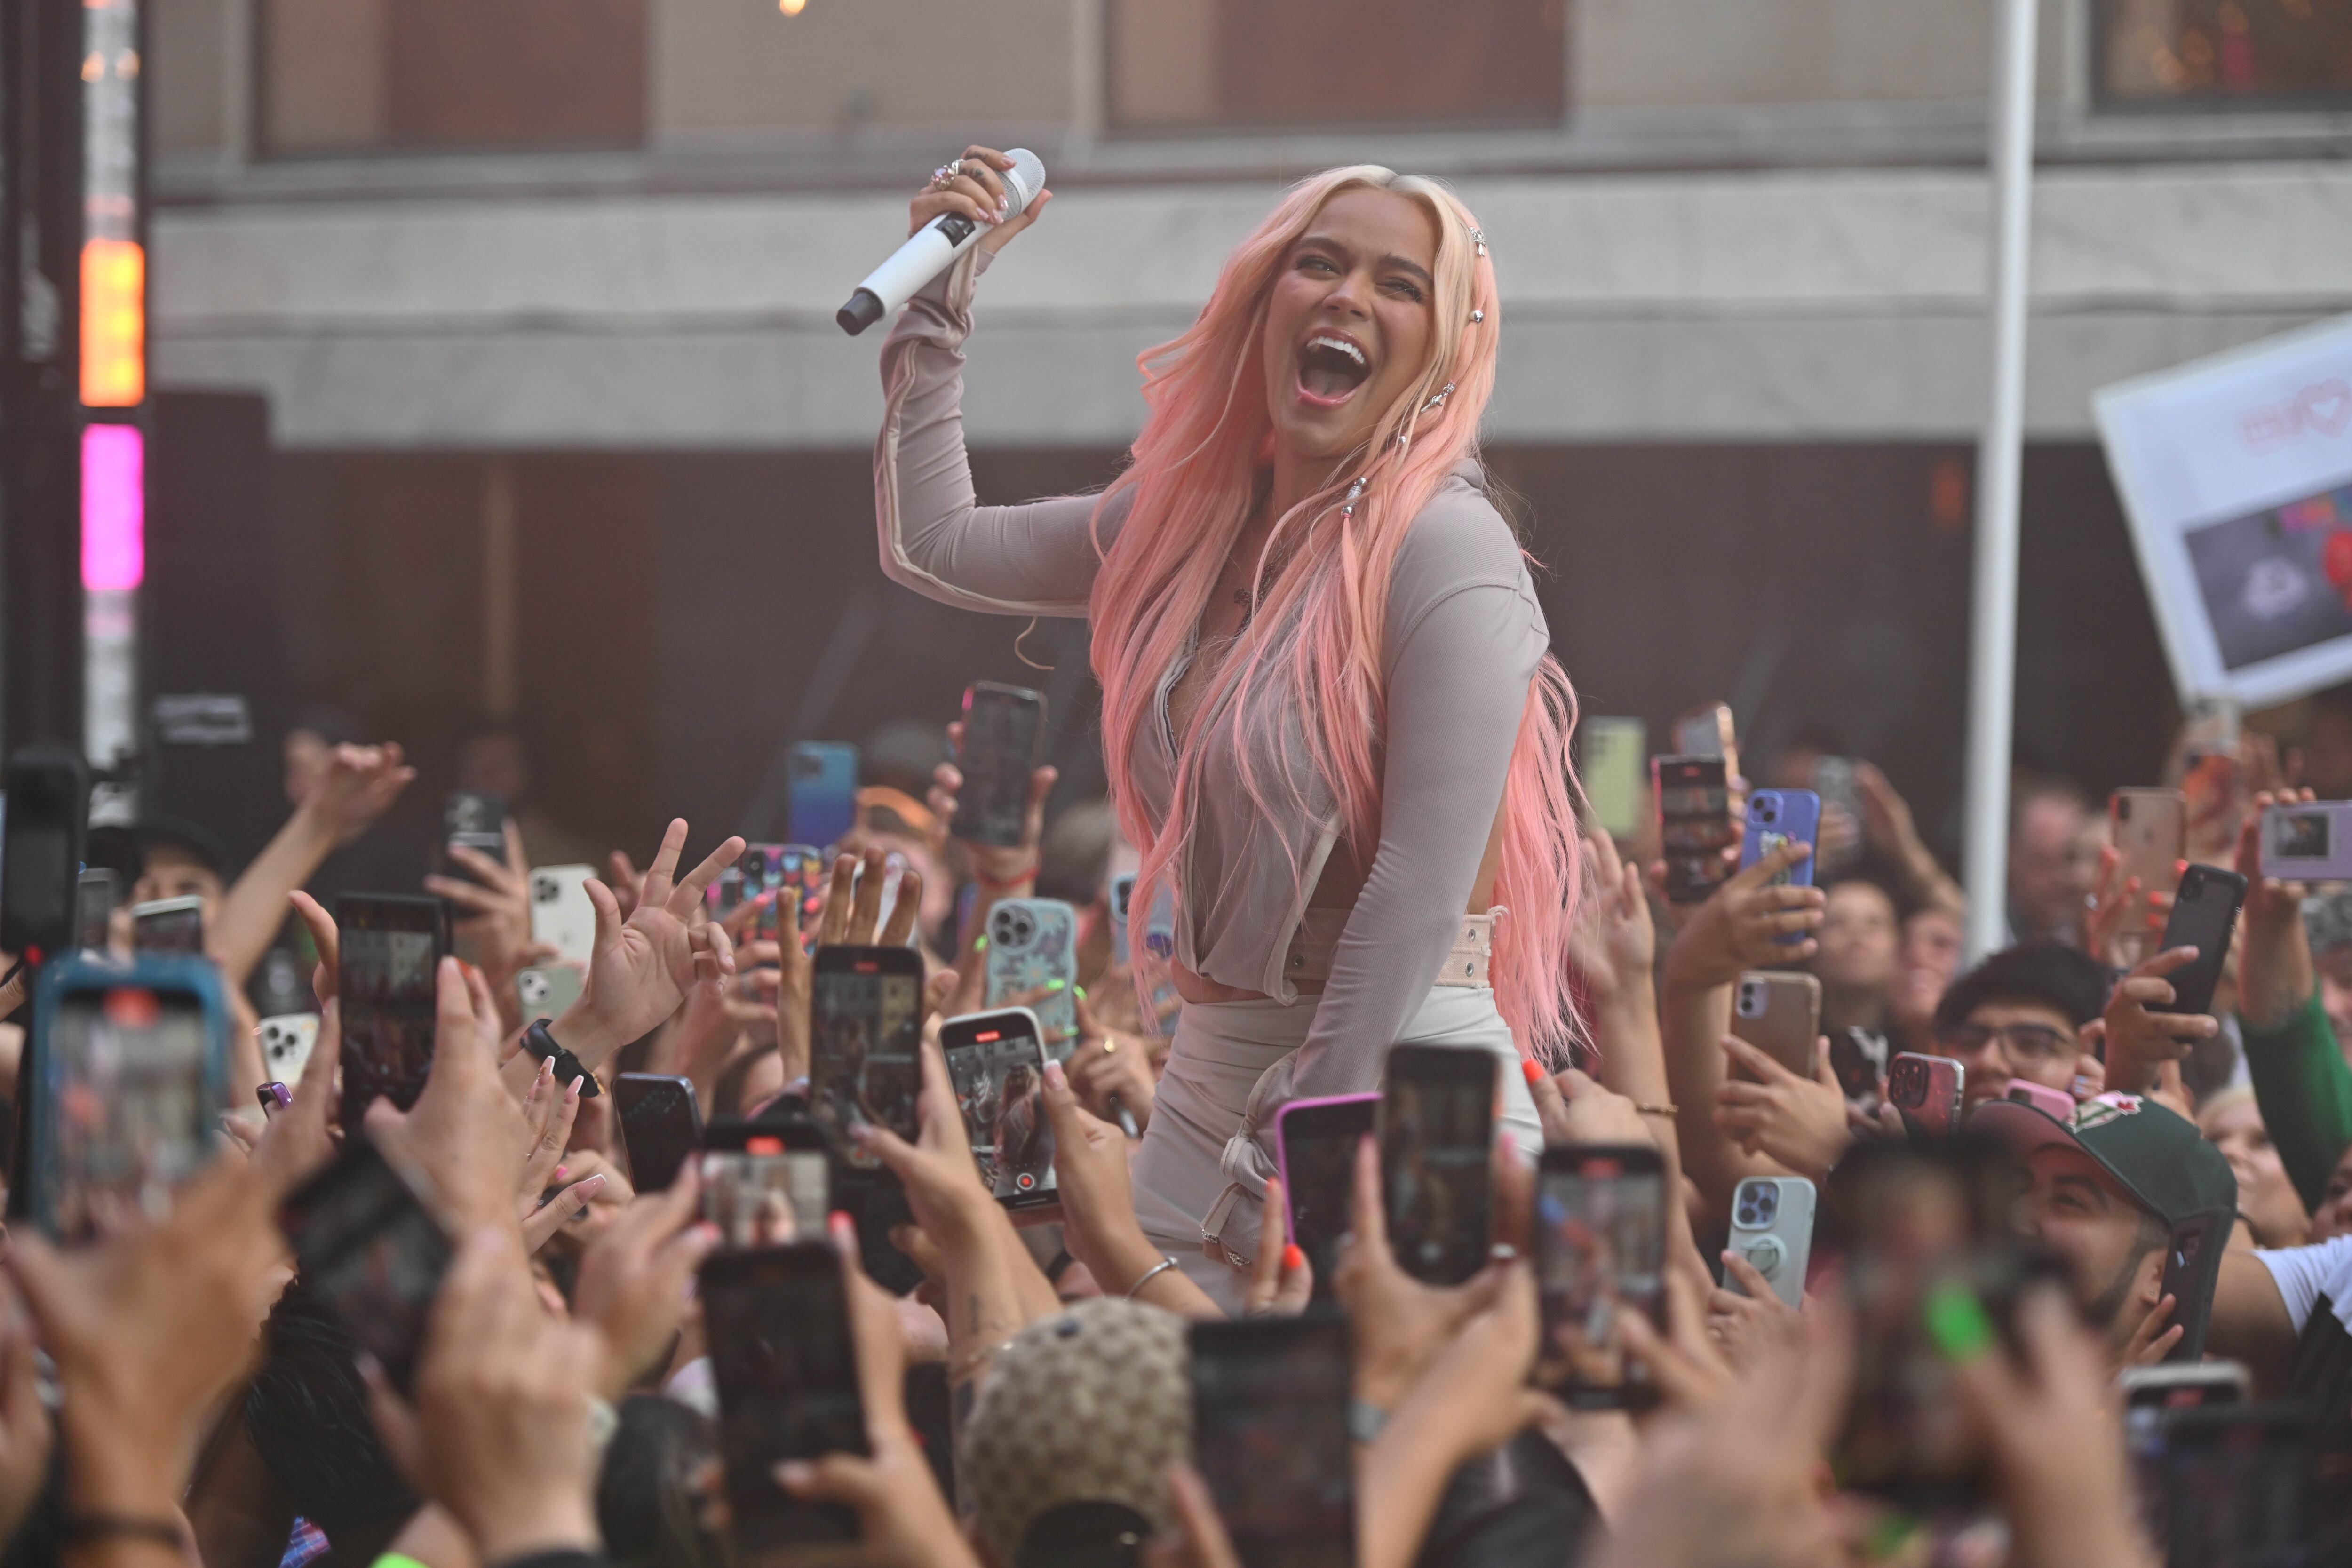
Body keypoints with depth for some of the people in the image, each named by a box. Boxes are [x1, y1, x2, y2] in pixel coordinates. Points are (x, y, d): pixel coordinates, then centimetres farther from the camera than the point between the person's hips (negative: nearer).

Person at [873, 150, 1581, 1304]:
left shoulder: (1449, 554, -13)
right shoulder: (1190, 518, 9)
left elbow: (1424, 883, -17)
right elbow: (930, 549, 23)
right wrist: (940, 293, 17)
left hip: (1402, 1078, -7)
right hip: (1213, 1071, 7)